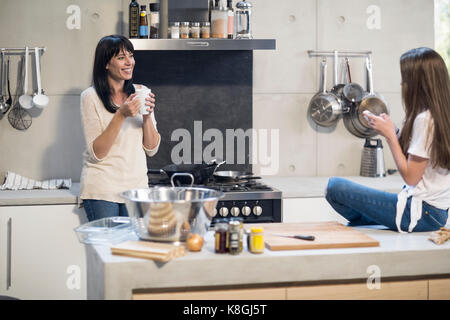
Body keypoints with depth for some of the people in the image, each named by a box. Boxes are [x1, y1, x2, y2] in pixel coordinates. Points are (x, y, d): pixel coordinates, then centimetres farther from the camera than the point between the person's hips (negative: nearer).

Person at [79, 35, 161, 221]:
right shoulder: (91, 97, -6)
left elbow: (152, 149, 7)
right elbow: (97, 153, -11)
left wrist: (147, 116, -9)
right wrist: (121, 115, -19)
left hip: (137, 186, 4)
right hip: (102, 191, -4)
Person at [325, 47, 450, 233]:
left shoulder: (424, 120, -20)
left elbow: (410, 177, -18)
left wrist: (390, 135, -11)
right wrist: (395, 134, 6)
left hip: (421, 213, -10)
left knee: (334, 187, -8)